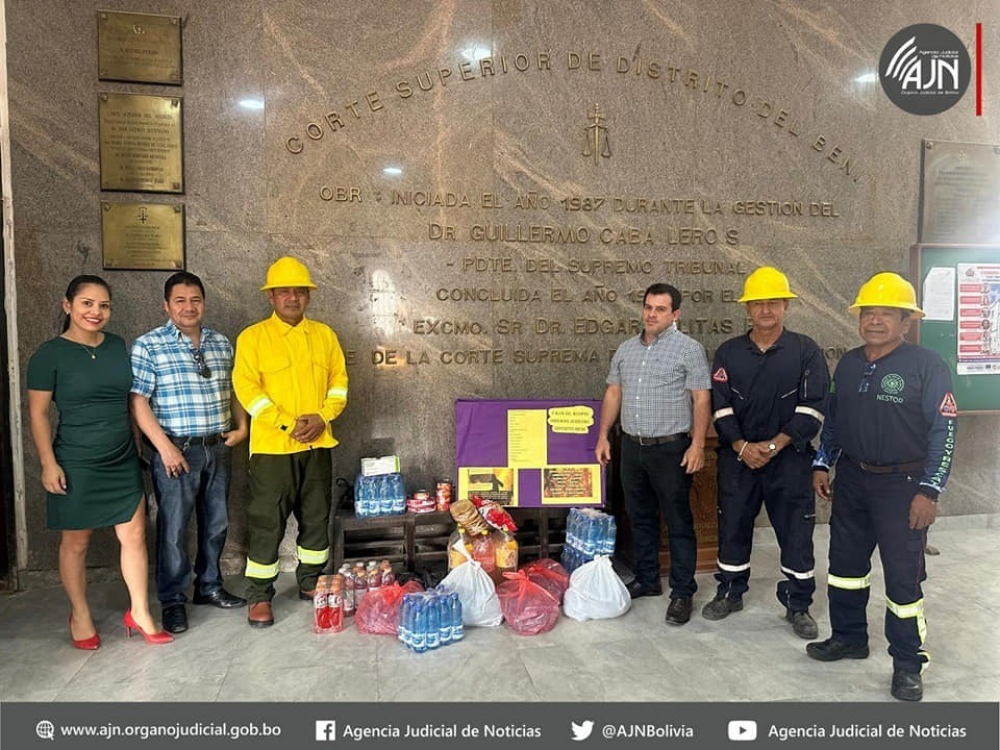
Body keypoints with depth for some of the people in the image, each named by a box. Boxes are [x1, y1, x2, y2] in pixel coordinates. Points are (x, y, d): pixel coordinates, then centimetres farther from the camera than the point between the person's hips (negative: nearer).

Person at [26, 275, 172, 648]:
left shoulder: (118, 346, 6)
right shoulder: (50, 354, -8)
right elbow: (38, 413, -7)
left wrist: (138, 443, 14)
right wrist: (48, 463, -12)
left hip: (123, 460, 4)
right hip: (76, 464, -4)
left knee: (134, 534, 4)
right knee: (75, 541, 8)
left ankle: (140, 613, 17)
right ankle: (80, 616, 27)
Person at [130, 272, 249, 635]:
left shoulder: (221, 343, 9)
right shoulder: (148, 345, -7)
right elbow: (138, 401, -12)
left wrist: (241, 427, 5)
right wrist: (164, 447, -18)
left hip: (218, 449, 5)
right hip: (176, 451, -5)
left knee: (216, 523, 15)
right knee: (174, 529, 2)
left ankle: (209, 586, 33)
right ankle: (172, 602, 18)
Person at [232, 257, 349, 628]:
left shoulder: (324, 334, 10)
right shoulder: (253, 337, -3)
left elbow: (339, 380, 9)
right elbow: (247, 387, -10)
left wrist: (322, 418, -8)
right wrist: (287, 424, -17)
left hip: (317, 445, 4)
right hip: (272, 445, -4)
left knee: (316, 516, 14)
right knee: (266, 521, 1)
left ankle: (310, 582, 31)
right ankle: (260, 596, 15)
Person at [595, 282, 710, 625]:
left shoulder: (689, 349, -7)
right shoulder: (626, 349, 10)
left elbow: (701, 400, -10)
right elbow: (613, 394, 14)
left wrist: (698, 445, -16)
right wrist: (603, 437, 10)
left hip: (670, 448, -6)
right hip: (632, 446, 6)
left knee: (678, 523, 2)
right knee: (641, 518, 16)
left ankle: (682, 593, 13)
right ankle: (646, 580, 31)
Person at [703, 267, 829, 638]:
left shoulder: (806, 351, -2)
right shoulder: (729, 353, 4)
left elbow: (813, 407, -7)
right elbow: (720, 405, 0)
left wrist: (773, 445, -14)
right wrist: (742, 446, -12)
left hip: (790, 457, -2)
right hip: (738, 455, 2)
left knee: (796, 531, 5)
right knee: (733, 525, 11)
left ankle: (798, 604, 22)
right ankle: (730, 593, 28)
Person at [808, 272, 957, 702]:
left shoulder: (927, 366, -11)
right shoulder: (848, 364, 7)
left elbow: (944, 431, -12)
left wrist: (929, 491, -16)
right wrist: (822, 464, 10)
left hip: (901, 485, -6)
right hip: (851, 479, 6)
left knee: (904, 575, 3)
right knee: (845, 562, 15)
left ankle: (907, 664, 20)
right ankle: (848, 637, 34)